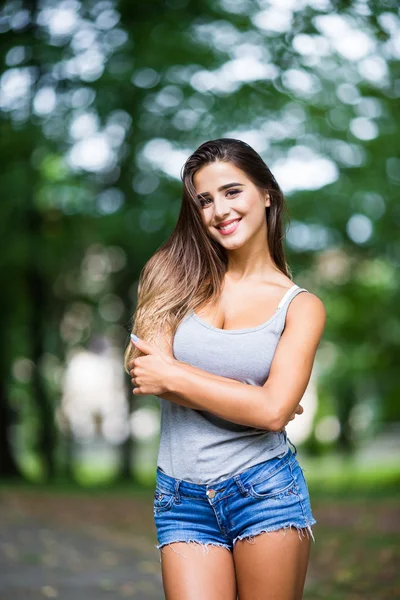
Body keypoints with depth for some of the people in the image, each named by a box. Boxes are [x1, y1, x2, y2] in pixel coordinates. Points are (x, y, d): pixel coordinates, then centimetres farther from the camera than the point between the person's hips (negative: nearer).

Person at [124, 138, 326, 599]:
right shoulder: (180, 276, 6)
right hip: (182, 500, 1)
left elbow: (274, 411, -12)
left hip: (265, 490, -1)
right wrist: (250, 399, -9)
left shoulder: (301, 306, 2)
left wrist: (172, 377, -9)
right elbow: (147, 372, -7)